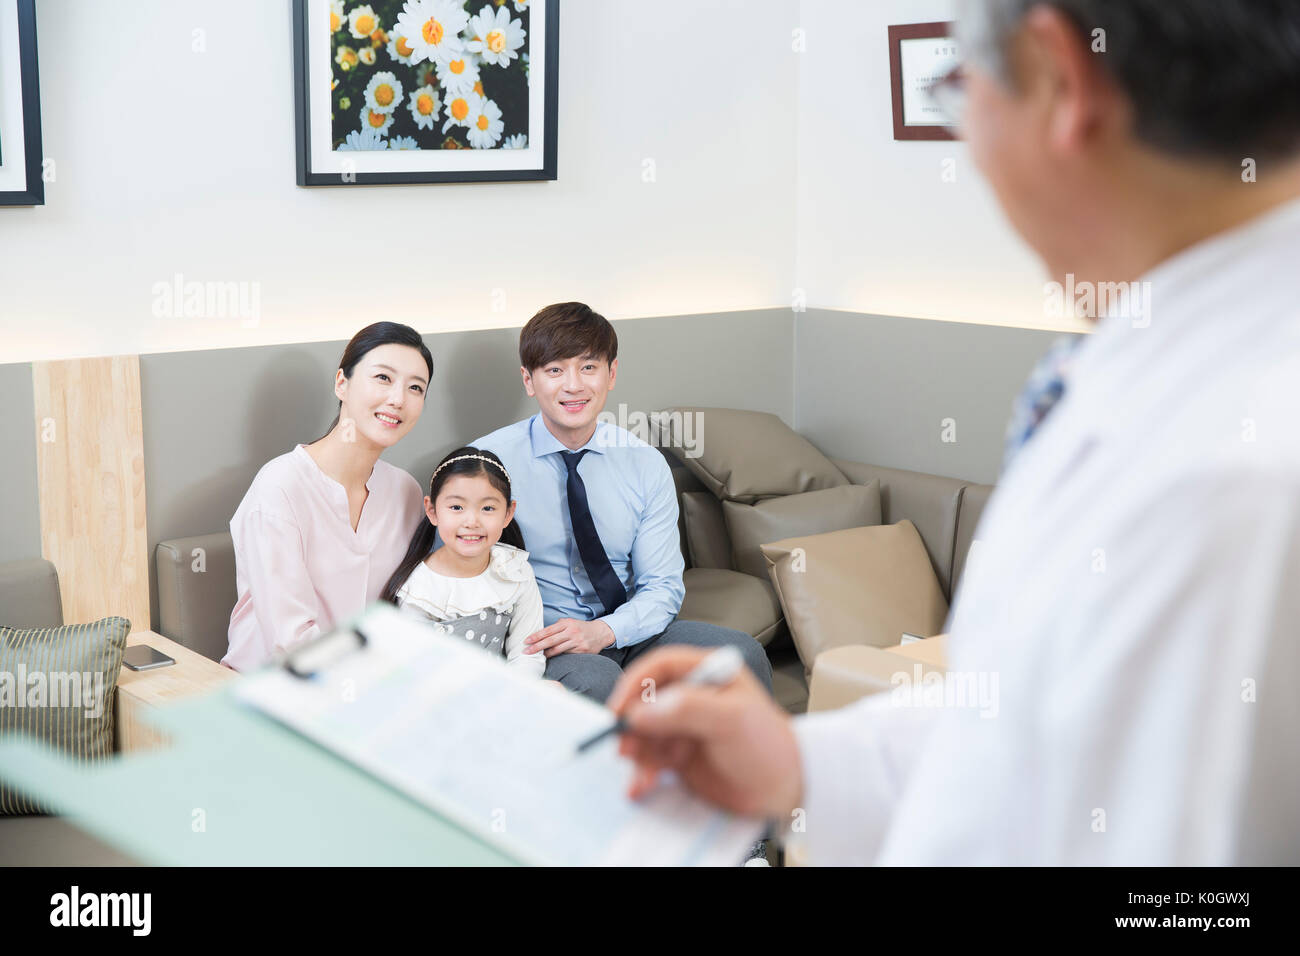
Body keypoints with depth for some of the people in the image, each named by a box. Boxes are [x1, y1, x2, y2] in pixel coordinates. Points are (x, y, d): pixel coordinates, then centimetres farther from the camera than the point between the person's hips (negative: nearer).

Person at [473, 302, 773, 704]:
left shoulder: (646, 464, 3)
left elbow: (663, 587, 1)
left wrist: (605, 631, -21)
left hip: (625, 634, 4)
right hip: (541, 644, -3)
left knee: (743, 654, -22)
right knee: (594, 679, -38)